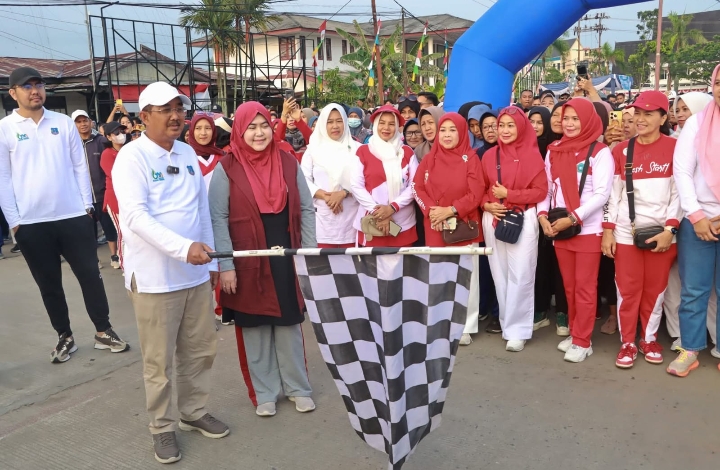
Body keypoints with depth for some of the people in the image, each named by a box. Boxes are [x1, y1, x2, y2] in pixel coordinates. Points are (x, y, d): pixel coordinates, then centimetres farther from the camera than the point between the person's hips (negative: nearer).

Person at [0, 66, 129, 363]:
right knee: (49, 285, 10)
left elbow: (80, 166, 6)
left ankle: (103, 332, 19)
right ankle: (65, 337, 25)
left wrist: (87, 205, 2)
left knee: (90, 275, 5)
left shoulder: (64, 123, 5)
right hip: (32, 223, -1)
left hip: (74, 216, 1)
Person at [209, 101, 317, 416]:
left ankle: (298, 388, 27)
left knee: (289, 324, 12)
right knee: (254, 328, 9)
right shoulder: (227, 169, -6)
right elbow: (218, 219, -6)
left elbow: (306, 210, 5)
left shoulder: (288, 163, 3)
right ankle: (264, 392, 25)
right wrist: (225, 265, -11)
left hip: (286, 258, 2)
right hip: (248, 263, -2)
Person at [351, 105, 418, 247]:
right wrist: (376, 211, -11)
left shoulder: (407, 152, 7)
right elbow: (356, 186, -2)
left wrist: (393, 207, -12)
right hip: (371, 222, -1)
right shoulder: (363, 151, 3)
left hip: (403, 223, 1)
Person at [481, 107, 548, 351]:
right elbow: (481, 188, 12)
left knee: (520, 275, -4)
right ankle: (508, 323, 22)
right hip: (493, 219, 4)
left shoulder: (532, 154, -2)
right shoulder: (489, 155, 8)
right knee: (500, 274, 9)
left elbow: (541, 191, -7)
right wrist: (486, 204, -8)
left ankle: (517, 330, 6)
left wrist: (509, 194, -13)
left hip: (523, 220, -4)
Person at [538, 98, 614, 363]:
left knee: (585, 287, 1)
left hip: (588, 229, -5)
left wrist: (573, 218, -19)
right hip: (559, 229, 5)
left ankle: (582, 341, 10)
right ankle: (575, 334, 25)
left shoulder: (600, 152, -6)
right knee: (569, 286, 13)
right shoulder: (553, 152, 9)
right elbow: (546, 188, 11)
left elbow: (602, 193, -12)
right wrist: (543, 215, -6)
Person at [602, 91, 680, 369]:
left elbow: (679, 192, -2)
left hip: (661, 231, -1)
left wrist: (669, 229, -11)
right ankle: (627, 343, 15)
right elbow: (614, 193, 5)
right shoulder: (622, 150, 7)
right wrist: (607, 230, -1)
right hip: (626, 231, 1)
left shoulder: (674, 149, 1)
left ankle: (650, 339, 25)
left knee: (655, 288, 8)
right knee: (627, 289, 3)